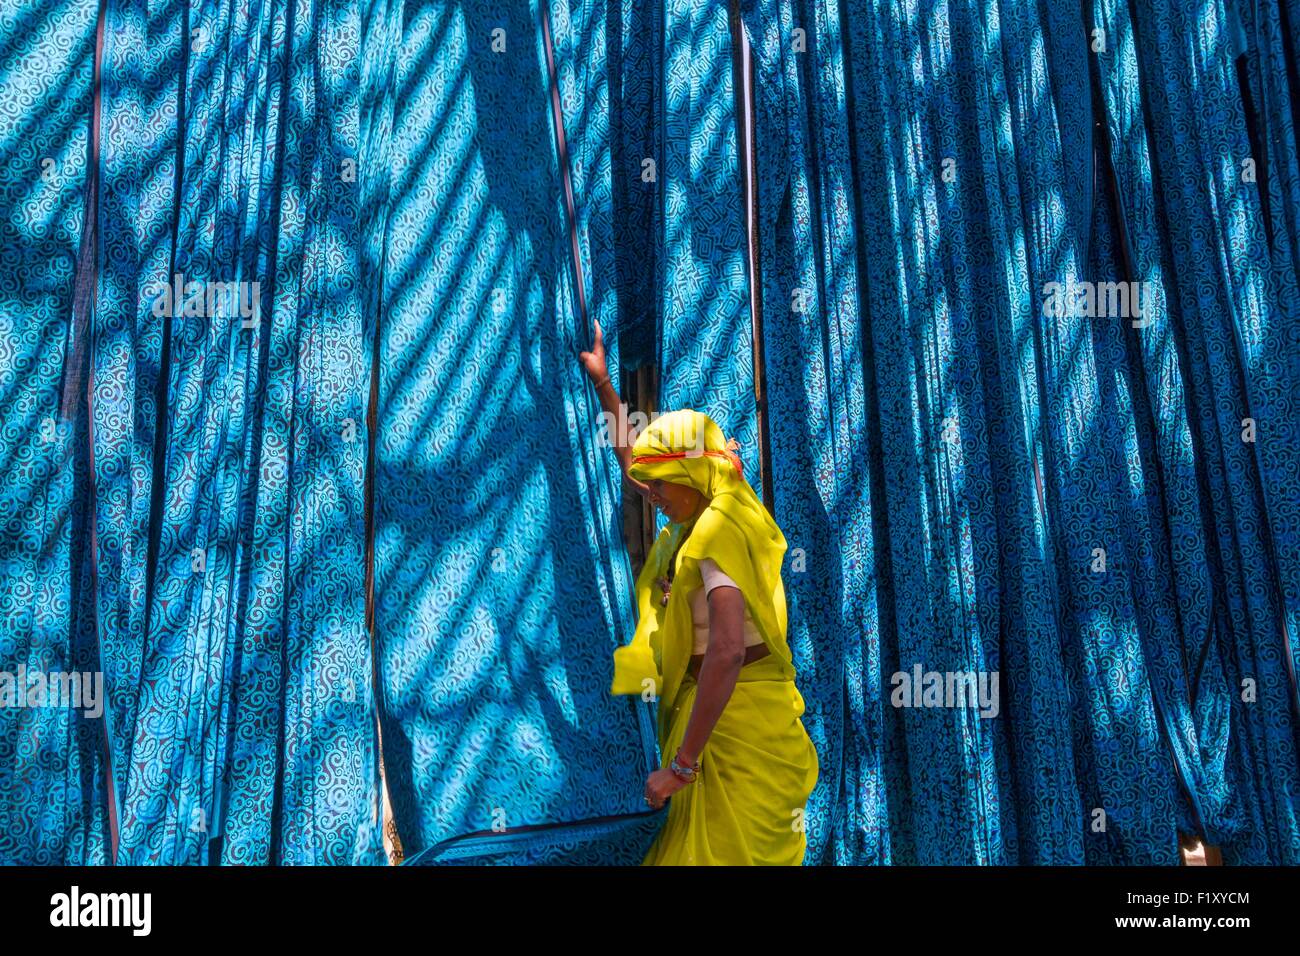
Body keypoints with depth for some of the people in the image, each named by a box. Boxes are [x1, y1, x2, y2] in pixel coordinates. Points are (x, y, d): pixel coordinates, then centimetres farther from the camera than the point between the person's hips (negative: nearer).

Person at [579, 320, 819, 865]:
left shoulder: (716, 537, -20)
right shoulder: (700, 520, 8)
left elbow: (726, 651, -33)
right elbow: (633, 463, 25)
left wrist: (680, 765, -30)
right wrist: (601, 381, 29)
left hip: (736, 713, -9)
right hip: (718, 702, 9)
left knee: (726, 849, 0)